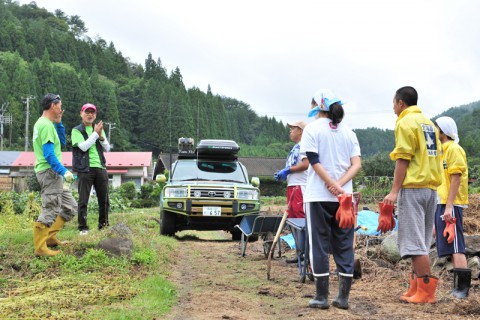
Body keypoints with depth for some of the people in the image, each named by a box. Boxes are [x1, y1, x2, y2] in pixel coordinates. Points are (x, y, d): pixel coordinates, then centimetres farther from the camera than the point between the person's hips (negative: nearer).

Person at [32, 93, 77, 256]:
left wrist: (58, 123, 12)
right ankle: (40, 248, -1)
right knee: (50, 211, -7)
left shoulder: (45, 123, 16)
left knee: (69, 206, 14)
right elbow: (49, 154, -22)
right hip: (49, 172, -10)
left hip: (53, 173, 10)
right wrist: (63, 171, -25)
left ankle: (50, 237, 17)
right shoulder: (46, 125, -16)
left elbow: (62, 142, 22)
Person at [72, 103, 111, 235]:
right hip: (85, 169, -4)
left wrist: (101, 136, -6)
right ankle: (83, 228, 4)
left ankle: (104, 225, 18)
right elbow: (83, 146, -14)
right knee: (83, 200, -2)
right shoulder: (77, 130, 1)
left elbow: (107, 148, 9)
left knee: (104, 199, 7)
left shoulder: (99, 129, 14)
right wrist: (95, 134, -10)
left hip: (100, 167, 5)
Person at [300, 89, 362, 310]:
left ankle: (321, 297, 2)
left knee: (319, 245, 1)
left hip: (318, 196, -4)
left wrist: (333, 186, -13)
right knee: (344, 246, 8)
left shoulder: (312, 129, -2)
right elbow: (357, 164, 0)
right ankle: (343, 297, 8)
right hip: (345, 197, 4)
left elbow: (314, 161, -12)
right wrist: (340, 184, -10)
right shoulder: (348, 132, 11)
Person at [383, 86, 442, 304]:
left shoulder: (406, 122, -6)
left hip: (412, 188, -8)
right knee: (420, 242, 10)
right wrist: (431, 183, 20)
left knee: (414, 242, -7)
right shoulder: (428, 123, 18)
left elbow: (403, 159, -13)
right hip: (431, 188, 9)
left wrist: (394, 191, -15)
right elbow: (435, 157, 17)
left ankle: (426, 291, -9)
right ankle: (417, 288, 12)